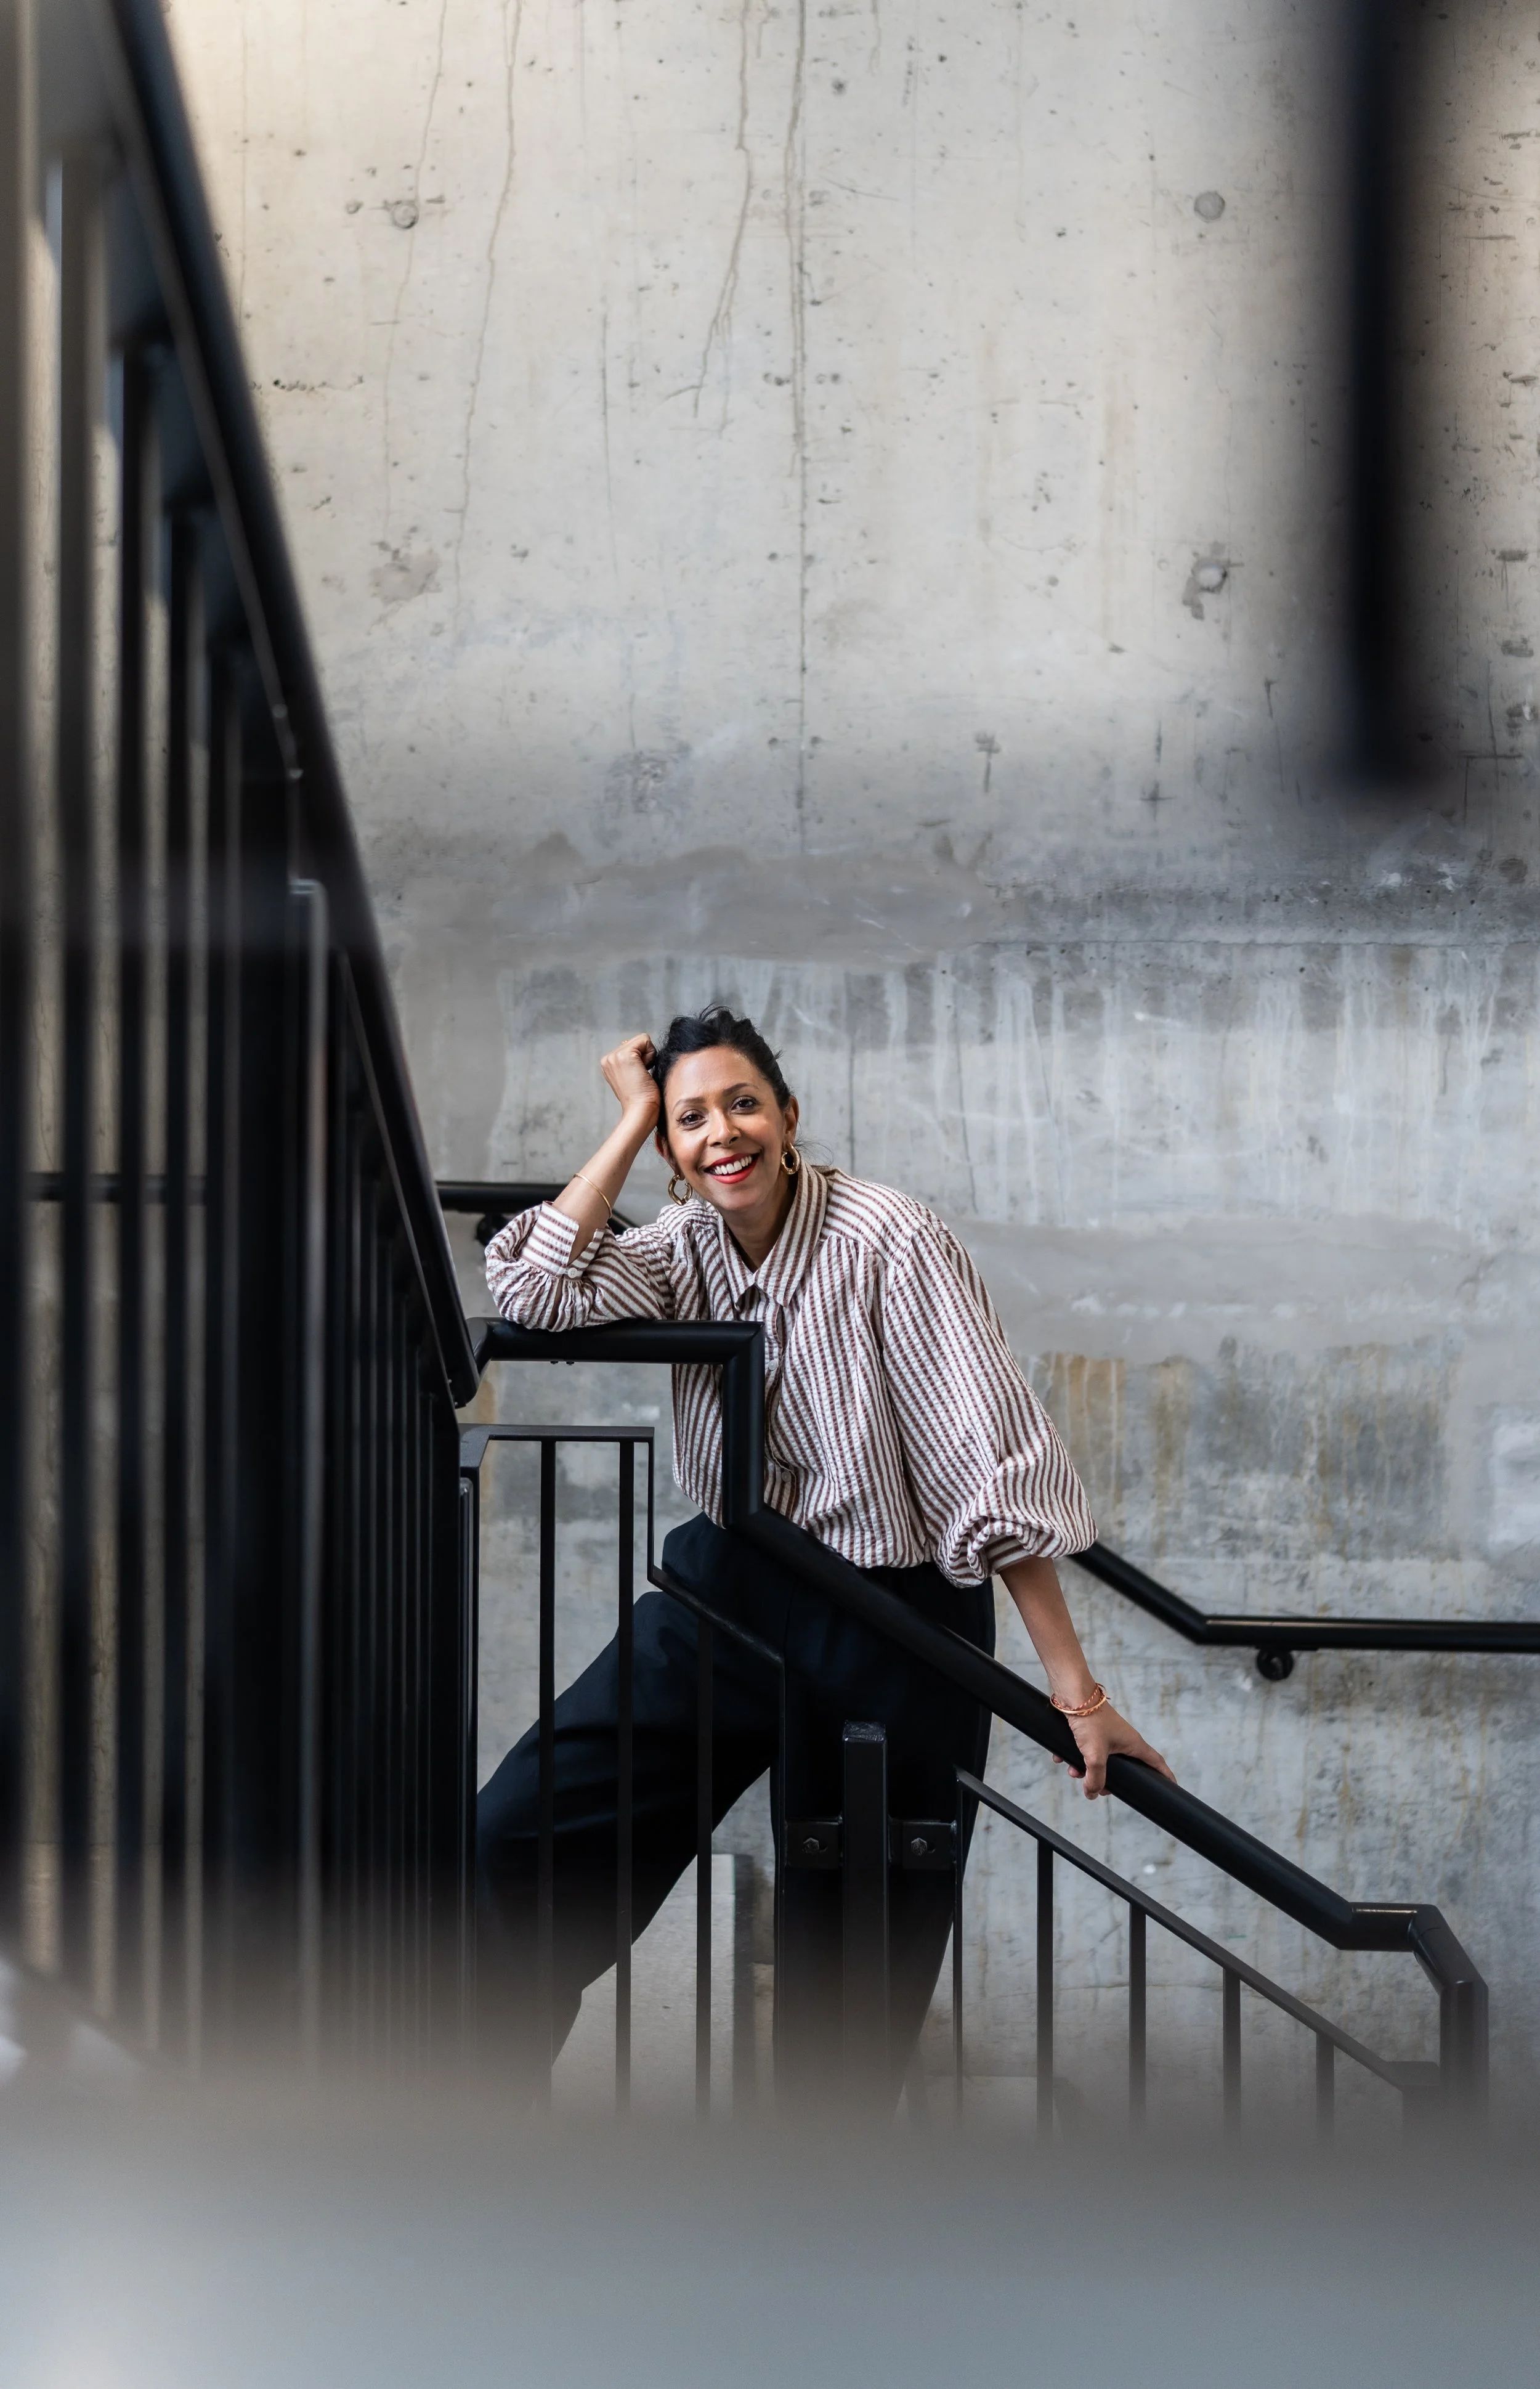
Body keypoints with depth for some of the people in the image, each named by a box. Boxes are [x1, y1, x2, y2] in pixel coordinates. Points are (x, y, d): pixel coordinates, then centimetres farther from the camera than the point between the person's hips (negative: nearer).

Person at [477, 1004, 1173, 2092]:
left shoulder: (891, 1242, -19)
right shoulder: (686, 1245, -1)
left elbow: (998, 1465, -23)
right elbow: (532, 1290, -16)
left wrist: (1074, 1688, -26)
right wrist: (632, 1120, -12)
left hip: (890, 1624, -5)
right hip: (726, 1592, 5)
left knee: (855, 1962, 7)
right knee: (521, 1833, -4)